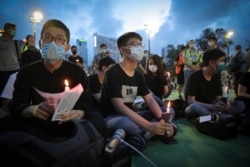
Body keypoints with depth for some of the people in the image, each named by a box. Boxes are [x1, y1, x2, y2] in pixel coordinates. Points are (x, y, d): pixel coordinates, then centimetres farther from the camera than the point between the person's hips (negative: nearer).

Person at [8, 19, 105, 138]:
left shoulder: (77, 72, -1)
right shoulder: (27, 72, 3)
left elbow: (85, 105, -10)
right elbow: (15, 106, -5)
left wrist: (78, 113, -35)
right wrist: (31, 110, -29)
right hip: (38, 130, 2)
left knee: (96, 119, -27)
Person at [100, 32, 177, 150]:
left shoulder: (138, 75, 7)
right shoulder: (113, 73, -16)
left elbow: (150, 100, 1)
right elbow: (119, 107, -26)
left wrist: (163, 121, -18)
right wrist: (149, 126, -33)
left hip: (130, 116, 8)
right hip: (111, 119, -7)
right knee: (130, 124, -42)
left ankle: (141, 136, -20)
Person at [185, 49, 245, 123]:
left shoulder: (216, 77, 7)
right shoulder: (194, 76, -12)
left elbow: (218, 98, 6)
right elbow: (191, 101, -18)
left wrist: (224, 103, -19)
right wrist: (213, 106, -29)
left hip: (212, 108, 6)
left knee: (240, 105, -12)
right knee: (193, 107, -40)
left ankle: (212, 116, -31)